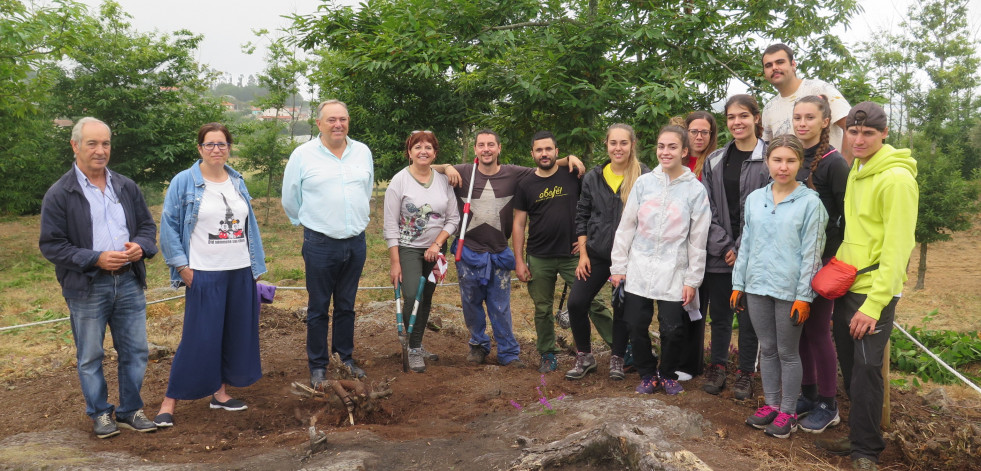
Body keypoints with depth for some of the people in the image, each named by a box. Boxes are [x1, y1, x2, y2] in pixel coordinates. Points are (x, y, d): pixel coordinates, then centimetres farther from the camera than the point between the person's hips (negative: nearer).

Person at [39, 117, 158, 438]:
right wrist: (96, 259, -18)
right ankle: (100, 414, 25)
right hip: (87, 288, -4)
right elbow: (50, 245, -7)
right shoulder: (59, 194, -5)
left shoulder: (127, 187, 8)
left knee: (135, 351, 9)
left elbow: (147, 225, 14)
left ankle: (130, 411, 25)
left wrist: (140, 246, -9)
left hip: (129, 282, 4)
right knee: (90, 357, 8)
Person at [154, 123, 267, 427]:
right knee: (199, 338, -5)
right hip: (204, 274, -5)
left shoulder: (238, 182, 10)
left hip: (240, 272, 5)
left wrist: (256, 265, 10)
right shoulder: (184, 182, -4)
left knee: (236, 334, 10)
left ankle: (220, 392, 25)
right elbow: (169, 227, -5)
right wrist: (182, 266, -10)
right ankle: (170, 402, 7)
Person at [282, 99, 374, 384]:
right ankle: (317, 366, 16)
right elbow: (290, 199, 4)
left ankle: (346, 358, 29)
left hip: (356, 242, 3)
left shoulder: (363, 152, 6)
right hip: (320, 244, -3)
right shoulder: (303, 155, -5)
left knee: (346, 306, 15)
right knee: (318, 308, 5)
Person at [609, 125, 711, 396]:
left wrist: (692, 280, -2)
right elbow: (626, 226, 5)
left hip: (673, 274, -2)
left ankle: (668, 374, 25)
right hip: (638, 270, 2)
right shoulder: (644, 183, 3)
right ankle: (647, 375, 26)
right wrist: (618, 265, 3)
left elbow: (698, 240, 0)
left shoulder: (696, 190, -1)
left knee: (673, 330, -2)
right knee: (637, 327, 4)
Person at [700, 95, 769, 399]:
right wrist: (723, 246, -6)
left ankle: (745, 372, 21)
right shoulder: (714, 161, 9)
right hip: (718, 253, 3)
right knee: (718, 313, 11)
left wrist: (743, 249, -11)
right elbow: (707, 209, 5)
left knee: (748, 315, 5)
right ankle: (717, 366, 26)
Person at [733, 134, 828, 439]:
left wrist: (803, 296, -12)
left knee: (787, 352, 7)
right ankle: (771, 404, 28)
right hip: (757, 286, 4)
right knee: (767, 349, 14)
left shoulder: (810, 202, -8)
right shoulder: (755, 199, 6)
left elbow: (811, 252, -9)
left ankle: (788, 412, 19)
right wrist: (738, 284, 9)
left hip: (789, 289, -4)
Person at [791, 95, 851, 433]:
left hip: (821, 260, -6)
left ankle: (828, 406, 15)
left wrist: (833, 259, -15)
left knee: (817, 330, 0)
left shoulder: (834, 163, -11)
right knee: (799, 328, 12)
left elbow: (848, 217, -12)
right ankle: (808, 394, 27)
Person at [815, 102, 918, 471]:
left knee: (866, 369, -3)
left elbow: (897, 248, -18)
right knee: (850, 365, 14)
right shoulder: (856, 171, 11)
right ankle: (860, 437, 28)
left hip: (874, 291, -8)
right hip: (846, 287, 8)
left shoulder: (896, 178, -14)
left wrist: (873, 305, -21)